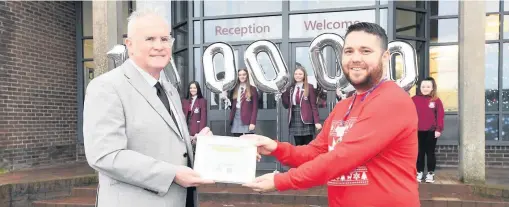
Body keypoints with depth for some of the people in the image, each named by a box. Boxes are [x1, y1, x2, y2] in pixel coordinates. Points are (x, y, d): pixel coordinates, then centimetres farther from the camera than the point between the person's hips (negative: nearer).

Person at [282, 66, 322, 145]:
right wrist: (283, 92, -3)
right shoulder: (291, 88, 12)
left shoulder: (309, 87, -1)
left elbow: (314, 105, -4)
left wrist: (317, 121, -11)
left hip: (306, 121, -4)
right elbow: (286, 105, 8)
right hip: (294, 120, 4)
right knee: (298, 146, 7)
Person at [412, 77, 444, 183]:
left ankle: (430, 173, 19)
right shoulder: (414, 99, 2)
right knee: (419, 153, 9)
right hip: (418, 131, 1)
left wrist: (439, 129, -9)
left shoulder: (436, 100, -1)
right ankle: (419, 172, 19)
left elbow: (440, 116, -3)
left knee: (430, 152, 8)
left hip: (431, 131, -1)